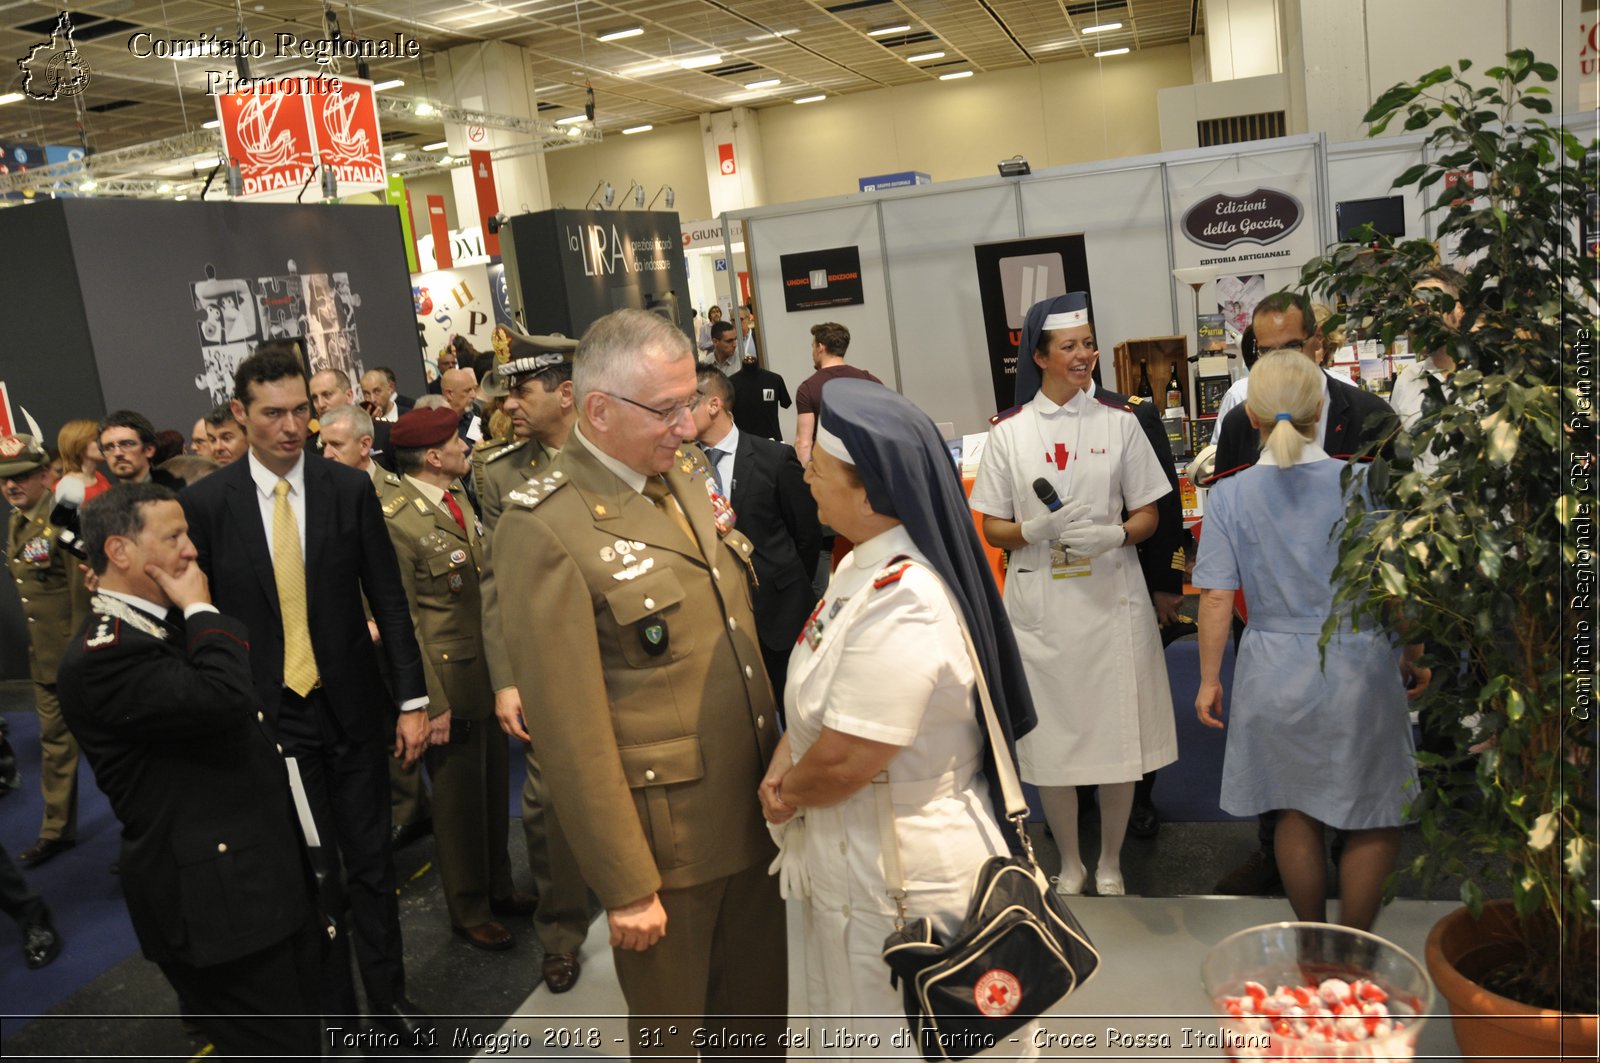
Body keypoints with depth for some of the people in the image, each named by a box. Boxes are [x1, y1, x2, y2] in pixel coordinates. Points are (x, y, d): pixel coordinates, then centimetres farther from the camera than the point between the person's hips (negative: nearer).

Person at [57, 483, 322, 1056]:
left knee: (302, 1031, 22)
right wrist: (203, 610, -21)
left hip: (262, 870, 10)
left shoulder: (170, 622, 13)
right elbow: (224, 699, -34)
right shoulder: (101, 655, -20)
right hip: (215, 896, -10)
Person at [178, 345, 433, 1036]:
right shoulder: (207, 503, -5)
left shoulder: (349, 489, -3)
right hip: (267, 716, 0)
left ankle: (388, 997, 30)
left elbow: (388, 601, -1)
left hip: (351, 708, 1)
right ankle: (335, 1010, 29)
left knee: (371, 862, 12)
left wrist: (412, 700, -4)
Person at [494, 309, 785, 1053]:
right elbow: (570, 732, -19)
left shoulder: (685, 475, 4)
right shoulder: (543, 529, -20)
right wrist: (625, 886, -15)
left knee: (766, 1014, 21)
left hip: (754, 814, 6)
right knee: (671, 1028, 17)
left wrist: (779, 755, 13)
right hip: (663, 840, -6)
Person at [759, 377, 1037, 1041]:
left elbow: (846, 762, -28)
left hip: (900, 870, -9)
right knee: (860, 1027, 27)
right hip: (857, 855, 9)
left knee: (895, 1039, 14)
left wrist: (787, 796, -8)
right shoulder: (868, 564, 1)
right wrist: (786, 756, -4)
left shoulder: (899, 606, -31)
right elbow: (823, 690, 11)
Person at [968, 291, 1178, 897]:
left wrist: (1115, 535, -16)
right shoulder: (1009, 431, 2)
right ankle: (1070, 863, 27)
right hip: (1038, 602, 0)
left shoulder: (1119, 421, 4)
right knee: (1050, 733, 6)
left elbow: (1148, 515, 5)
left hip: (1111, 597, 1)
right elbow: (992, 529, 3)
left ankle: (1110, 863, 26)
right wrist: (1034, 530, -17)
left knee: (1118, 730, 6)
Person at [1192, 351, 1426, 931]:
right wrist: (1413, 657, 8)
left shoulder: (1229, 495, -7)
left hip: (1275, 673, 2)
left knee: (1297, 810, 20)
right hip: (1359, 667, -2)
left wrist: (1209, 678, 4)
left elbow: (1216, 598, -6)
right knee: (1378, 816, 17)